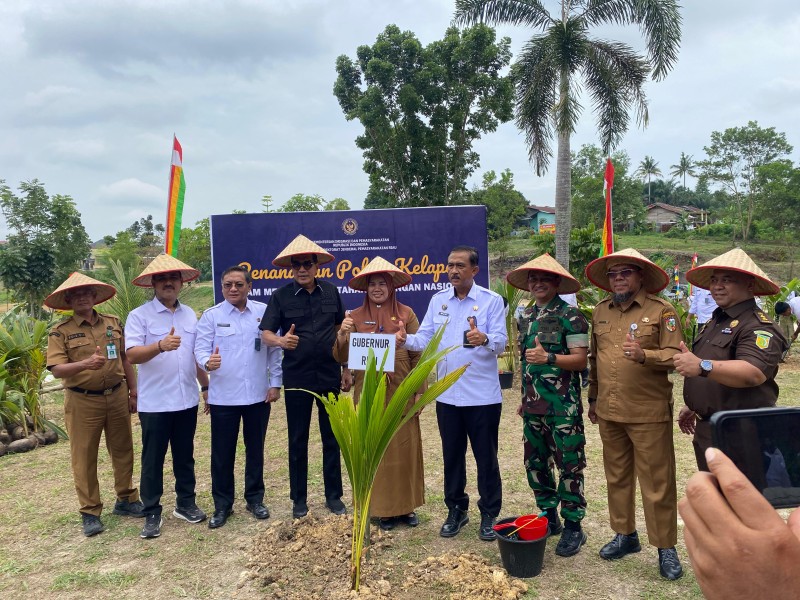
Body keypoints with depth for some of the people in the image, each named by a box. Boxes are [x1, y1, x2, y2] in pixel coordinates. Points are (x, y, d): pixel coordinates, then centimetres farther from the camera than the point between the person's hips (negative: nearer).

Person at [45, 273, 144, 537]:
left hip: (117, 396, 3)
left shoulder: (113, 323, 6)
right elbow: (57, 369, -15)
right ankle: (90, 513, 17)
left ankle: (125, 500, 29)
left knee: (123, 450, 12)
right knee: (84, 458, 4)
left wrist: (133, 392, 9)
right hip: (82, 401, -3)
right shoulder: (61, 332, -5)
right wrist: (85, 364, -33)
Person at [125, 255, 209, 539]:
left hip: (187, 400, 5)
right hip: (154, 403, -4)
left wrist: (206, 386, 16)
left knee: (185, 456, 16)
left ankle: (186, 504, 30)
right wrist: (161, 346, -35)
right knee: (153, 460, 7)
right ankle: (152, 514, 19)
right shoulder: (139, 316, -7)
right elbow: (132, 354, -18)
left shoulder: (190, 315, 9)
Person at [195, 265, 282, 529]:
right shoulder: (211, 316, -2)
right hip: (223, 397, -1)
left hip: (258, 396, 1)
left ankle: (255, 499, 31)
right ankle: (222, 505, 24)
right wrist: (208, 362, -29)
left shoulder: (263, 312, 2)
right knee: (222, 453, 7)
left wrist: (275, 383, 1)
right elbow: (201, 349, -6)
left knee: (255, 450, 14)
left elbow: (274, 350, 5)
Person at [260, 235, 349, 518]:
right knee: (298, 440, 9)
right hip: (297, 378, -2)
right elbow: (265, 333, -8)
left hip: (329, 376, 2)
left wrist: (346, 369, 9)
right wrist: (281, 341, -31)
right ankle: (299, 499, 24)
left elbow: (341, 330, 9)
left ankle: (334, 495, 25)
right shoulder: (281, 295, -5)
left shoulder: (330, 292, 2)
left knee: (332, 438, 10)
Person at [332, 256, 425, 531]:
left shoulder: (406, 314, 2)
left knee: (404, 449, 7)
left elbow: (418, 355, 2)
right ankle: (382, 508, 19)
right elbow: (341, 357, 2)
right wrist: (343, 335, -17)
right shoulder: (355, 317, 4)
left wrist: (418, 392, -2)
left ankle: (406, 506, 21)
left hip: (401, 393, 0)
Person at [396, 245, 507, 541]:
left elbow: (501, 341, -16)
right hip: (447, 394, 4)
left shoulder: (492, 300, -6)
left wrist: (485, 339, -38)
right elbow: (425, 338, -1)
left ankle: (489, 514, 25)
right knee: (452, 455, 15)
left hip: (483, 395, -4)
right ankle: (456, 510, 32)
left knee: (486, 457, 8)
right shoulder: (438, 300, 6)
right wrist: (405, 339, -22)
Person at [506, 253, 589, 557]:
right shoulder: (526, 317, 12)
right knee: (535, 463, 13)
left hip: (563, 404, -7)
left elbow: (580, 359, -13)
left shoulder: (570, 315, -8)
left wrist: (548, 358, -27)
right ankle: (549, 517, 29)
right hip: (533, 404, 7)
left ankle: (573, 526, 15)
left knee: (569, 465, 1)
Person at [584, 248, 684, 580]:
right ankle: (625, 535, 31)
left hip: (649, 414, -5)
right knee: (617, 477, 16)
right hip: (609, 413, 5)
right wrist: (593, 398, 19)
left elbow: (675, 355, -10)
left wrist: (644, 355, -28)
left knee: (657, 483, 3)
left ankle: (665, 547, 18)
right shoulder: (600, 311, 10)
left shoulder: (661, 310, -6)